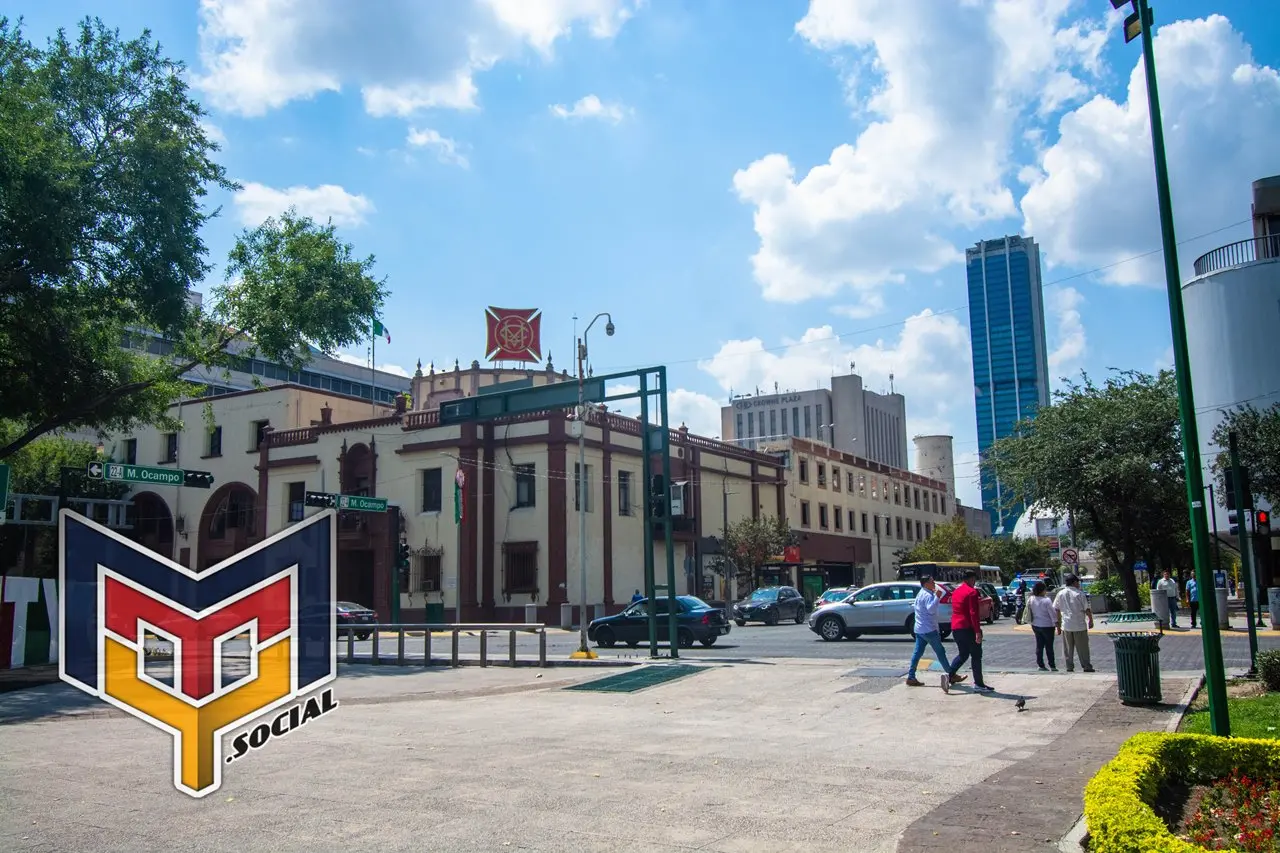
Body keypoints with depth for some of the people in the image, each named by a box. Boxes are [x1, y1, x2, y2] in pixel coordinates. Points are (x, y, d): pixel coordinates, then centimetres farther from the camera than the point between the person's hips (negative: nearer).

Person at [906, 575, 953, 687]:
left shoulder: (921, 593, 16)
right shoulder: (928, 595, -15)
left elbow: (914, 607, 28)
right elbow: (931, 609, -30)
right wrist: (937, 596, -34)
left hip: (919, 629, 9)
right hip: (929, 630, -9)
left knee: (917, 653, 6)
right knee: (941, 652, 0)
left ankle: (911, 677, 3)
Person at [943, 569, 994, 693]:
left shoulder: (956, 592, 14)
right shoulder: (972, 592, -12)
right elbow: (973, 613, -18)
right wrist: (978, 631, -19)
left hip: (955, 627, 8)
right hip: (967, 628, -8)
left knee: (963, 654, 18)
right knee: (976, 655, 3)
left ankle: (949, 674, 1)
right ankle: (978, 683, 6)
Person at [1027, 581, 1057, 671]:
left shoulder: (1031, 599, -4)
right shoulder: (1046, 600, -21)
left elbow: (1029, 611, 7)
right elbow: (1052, 613, -16)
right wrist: (1056, 622, -6)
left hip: (1035, 625, 5)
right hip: (1047, 626, -5)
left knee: (1039, 645, 12)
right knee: (1049, 646, 5)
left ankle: (1040, 665, 14)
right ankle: (1052, 666, 9)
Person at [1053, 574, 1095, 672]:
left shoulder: (1061, 593, 3)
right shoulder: (1080, 594, -8)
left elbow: (1056, 609, 4)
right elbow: (1087, 609, -7)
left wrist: (1058, 625, 11)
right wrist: (1090, 620, 9)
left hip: (1066, 625, 3)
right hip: (1079, 625, -3)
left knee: (1068, 648, 9)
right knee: (1082, 647, 6)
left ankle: (1069, 667, 10)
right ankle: (1087, 667, 10)